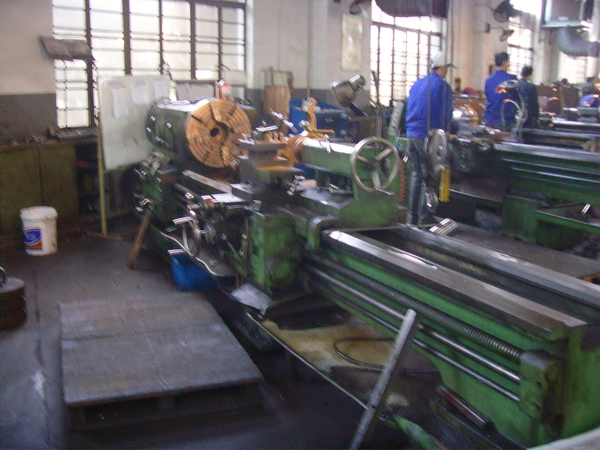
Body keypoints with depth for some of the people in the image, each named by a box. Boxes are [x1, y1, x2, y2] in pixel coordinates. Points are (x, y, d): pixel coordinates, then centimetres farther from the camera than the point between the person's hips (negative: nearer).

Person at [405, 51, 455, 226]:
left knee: (417, 174, 15)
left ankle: (412, 215, 17)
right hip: (429, 136, -7)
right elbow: (446, 115, -9)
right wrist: (443, 133, 6)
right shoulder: (442, 86, -7)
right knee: (429, 177, 0)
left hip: (411, 134, 7)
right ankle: (424, 217, 1)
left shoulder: (417, 84, 14)